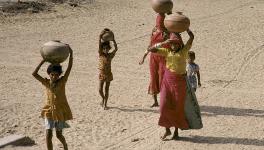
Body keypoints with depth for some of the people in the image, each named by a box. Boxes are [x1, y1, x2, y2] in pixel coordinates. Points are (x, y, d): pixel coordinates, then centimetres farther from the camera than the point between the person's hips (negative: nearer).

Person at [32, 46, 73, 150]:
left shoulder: (62, 81, -9)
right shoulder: (46, 82, -5)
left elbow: (69, 68, -17)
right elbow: (34, 74, -15)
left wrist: (71, 53, -25)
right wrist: (43, 61, -21)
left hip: (60, 111, -1)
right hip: (49, 110, 1)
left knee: (59, 134, 12)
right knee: (48, 135, -7)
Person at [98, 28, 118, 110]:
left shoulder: (110, 55, -2)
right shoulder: (101, 54, -5)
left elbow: (116, 48, -14)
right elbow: (99, 46, -17)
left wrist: (113, 40, -21)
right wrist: (100, 37, -27)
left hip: (108, 74, 1)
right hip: (102, 74, 0)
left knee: (106, 90, 6)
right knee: (100, 90, -2)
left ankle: (105, 104, 15)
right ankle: (103, 98, 29)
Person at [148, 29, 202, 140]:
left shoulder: (184, 51, -3)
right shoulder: (167, 51, 2)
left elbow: (192, 37, -9)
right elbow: (150, 49, -6)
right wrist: (163, 43, -17)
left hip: (180, 81, -2)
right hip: (168, 80, 2)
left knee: (178, 107, 6)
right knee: (165, 106, -2)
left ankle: (176, 131, 19)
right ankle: (167, 130, 16)